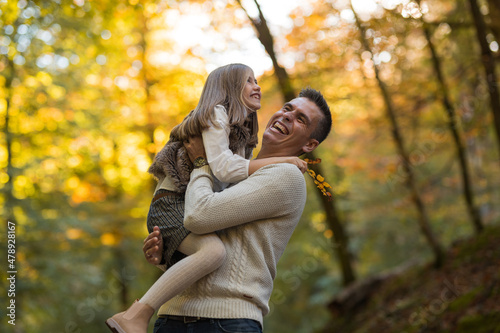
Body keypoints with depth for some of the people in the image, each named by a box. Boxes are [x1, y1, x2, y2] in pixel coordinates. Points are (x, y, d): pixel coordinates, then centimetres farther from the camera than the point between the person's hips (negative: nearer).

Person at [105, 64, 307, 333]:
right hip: (171, 204, -10)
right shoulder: (216, 113, -5)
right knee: (213, 251, -37)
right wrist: (281, 161, -16)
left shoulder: (242, 134, 23)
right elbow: (223, 168, -19)